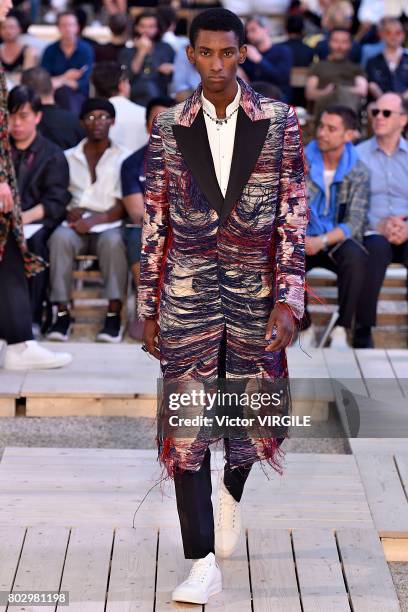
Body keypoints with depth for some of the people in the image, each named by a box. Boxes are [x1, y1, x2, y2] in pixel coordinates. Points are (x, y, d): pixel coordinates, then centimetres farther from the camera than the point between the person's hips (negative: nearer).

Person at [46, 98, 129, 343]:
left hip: (109, 225, -2)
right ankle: (63, 313, -31)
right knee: (60, 238, -33)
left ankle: (114, 315, -34)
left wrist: (93, 220, -15)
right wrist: (69, 211, -11)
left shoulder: (123, 158, 10)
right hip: (76, 223, 2)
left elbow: (123, 207, 1)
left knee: (113, 242, -37)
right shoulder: (68, 157, 18)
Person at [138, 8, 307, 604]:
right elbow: (154, 224, 6)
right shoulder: (169, 127, 3)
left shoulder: (279, 122, 1)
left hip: (256, 294, 0)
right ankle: (204, 566, 4)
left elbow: (293, 218, -1)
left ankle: (232, 492, 47)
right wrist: (148, 309, 6)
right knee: (187, 427, -3)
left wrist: (288, 301, -9)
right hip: (187, 298, 0)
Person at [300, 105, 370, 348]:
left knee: (356, 258, -35)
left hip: (338, 242, -1)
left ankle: (341, 330, -22)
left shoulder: (358, 173, -1)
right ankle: (306, 329, -11)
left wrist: (322, 240, -26)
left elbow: (355, 223, -9)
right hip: (304, 239, 1)